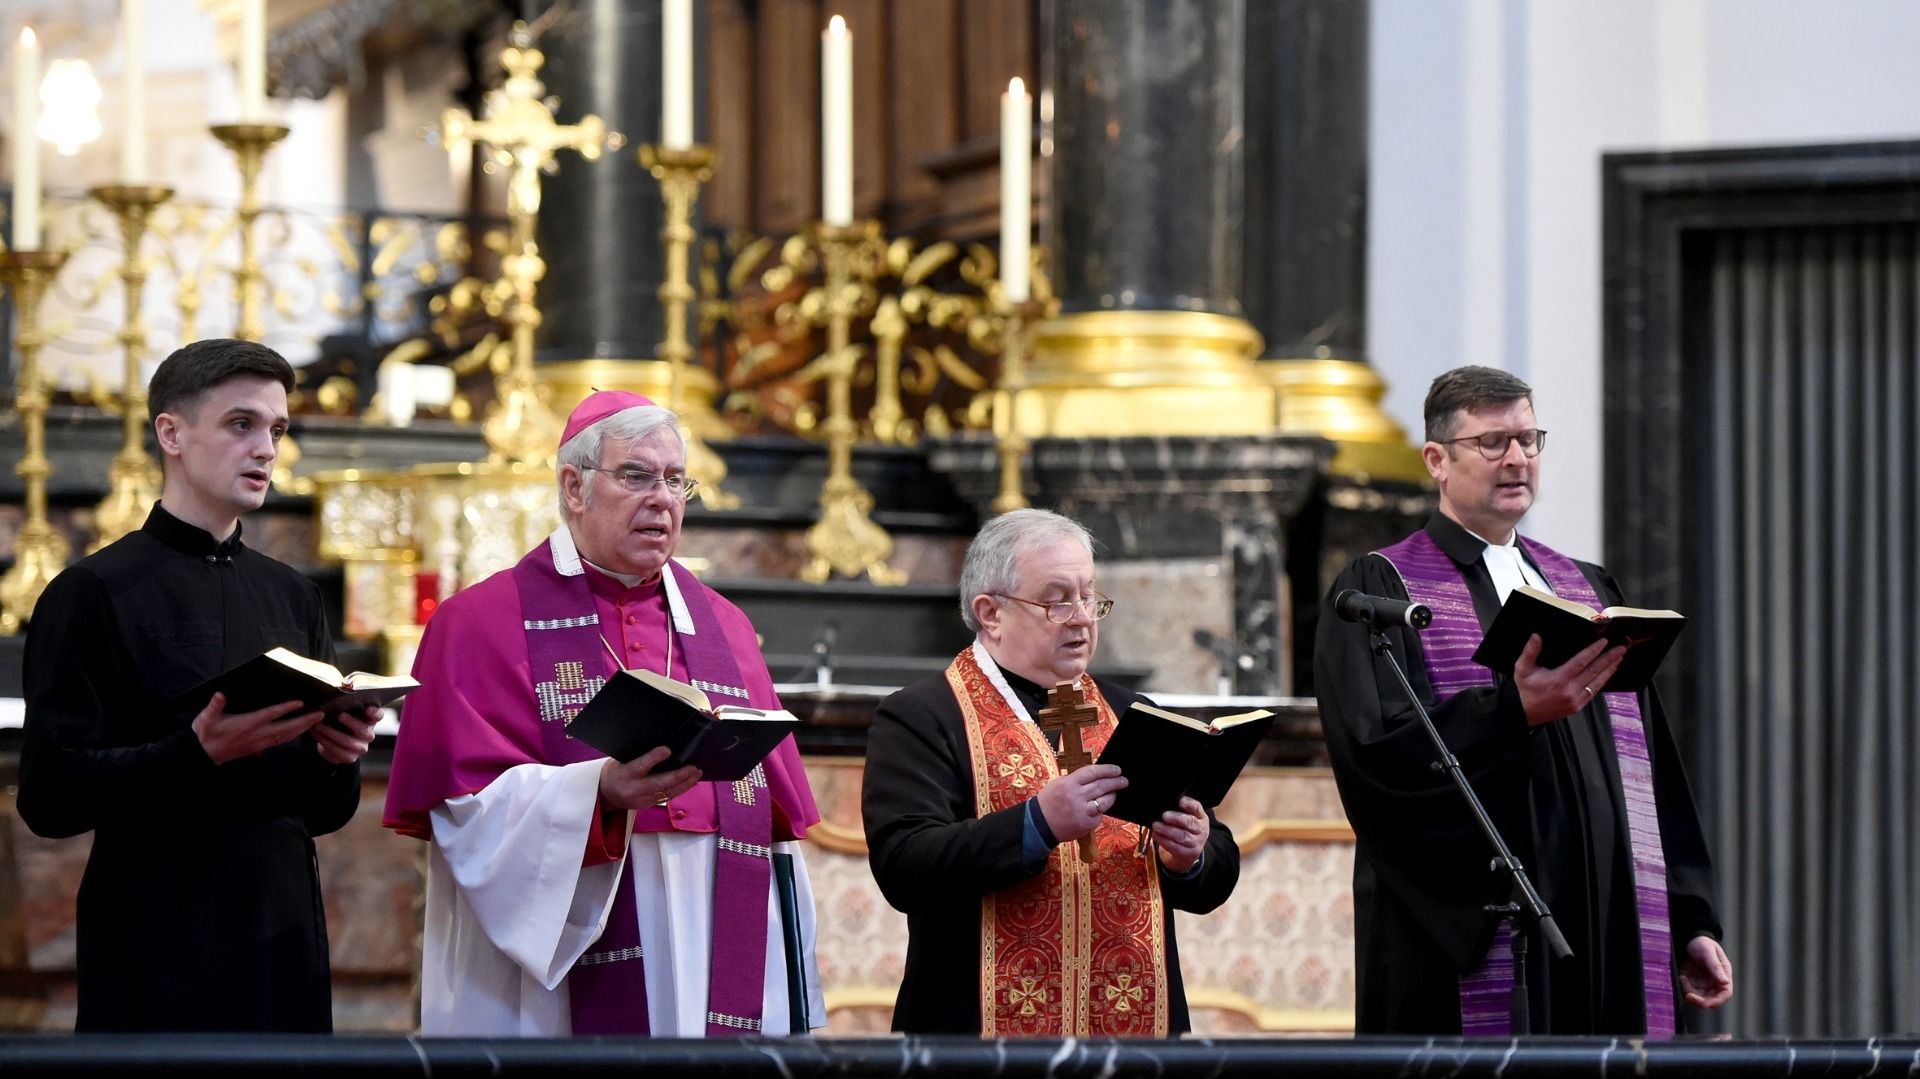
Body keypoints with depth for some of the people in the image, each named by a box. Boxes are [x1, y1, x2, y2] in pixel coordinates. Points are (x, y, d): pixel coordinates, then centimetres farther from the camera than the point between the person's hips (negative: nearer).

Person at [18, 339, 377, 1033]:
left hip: (285, 948, 5)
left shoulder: (292, 597, 15)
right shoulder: (92, 595, -4)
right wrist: (199, 751, -23)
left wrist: (337, 755, -6)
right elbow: (48, 799, -12)